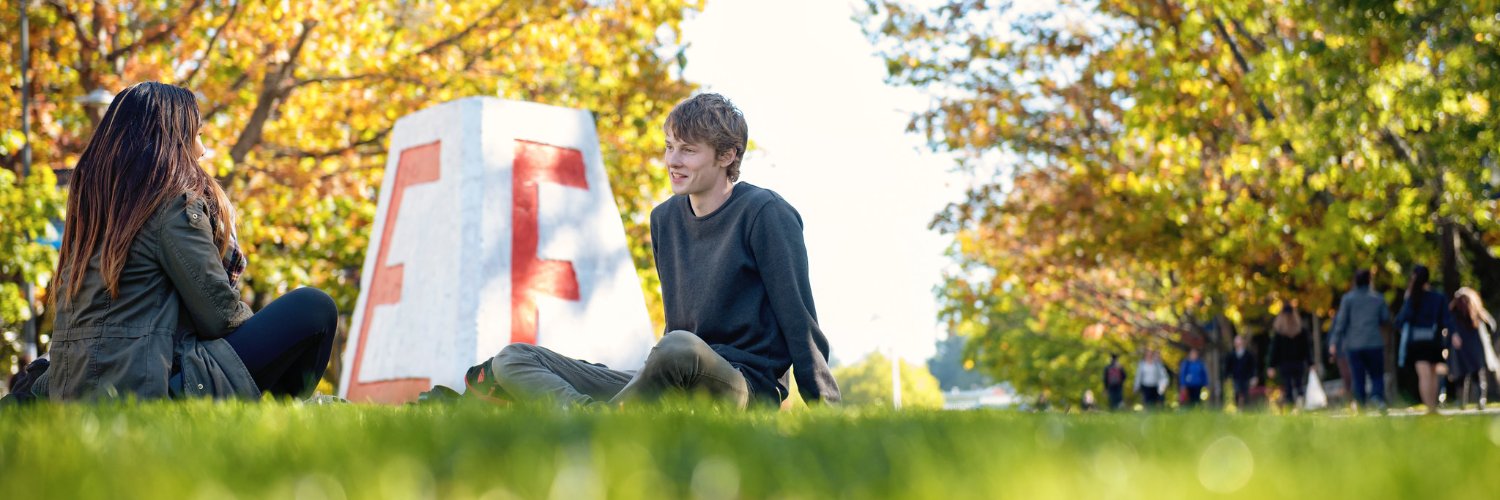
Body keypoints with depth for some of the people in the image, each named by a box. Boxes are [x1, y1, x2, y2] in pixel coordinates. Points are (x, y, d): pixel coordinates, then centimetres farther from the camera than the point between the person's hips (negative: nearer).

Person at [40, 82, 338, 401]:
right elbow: (219, 316, -9)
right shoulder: (176, 203, -9)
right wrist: (261, 329, 12)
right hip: (146, 389, -9)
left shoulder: (90, 205, 14)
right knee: (314, 310, -2)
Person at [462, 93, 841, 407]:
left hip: (745, 387, -7)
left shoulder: (764, 213, -7)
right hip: (678, 388, 7)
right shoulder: (665, 218, 14)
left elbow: (800, 320, -8)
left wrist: (828, 417, -11)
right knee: (513, 357, -3)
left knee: (680, 347, -43)